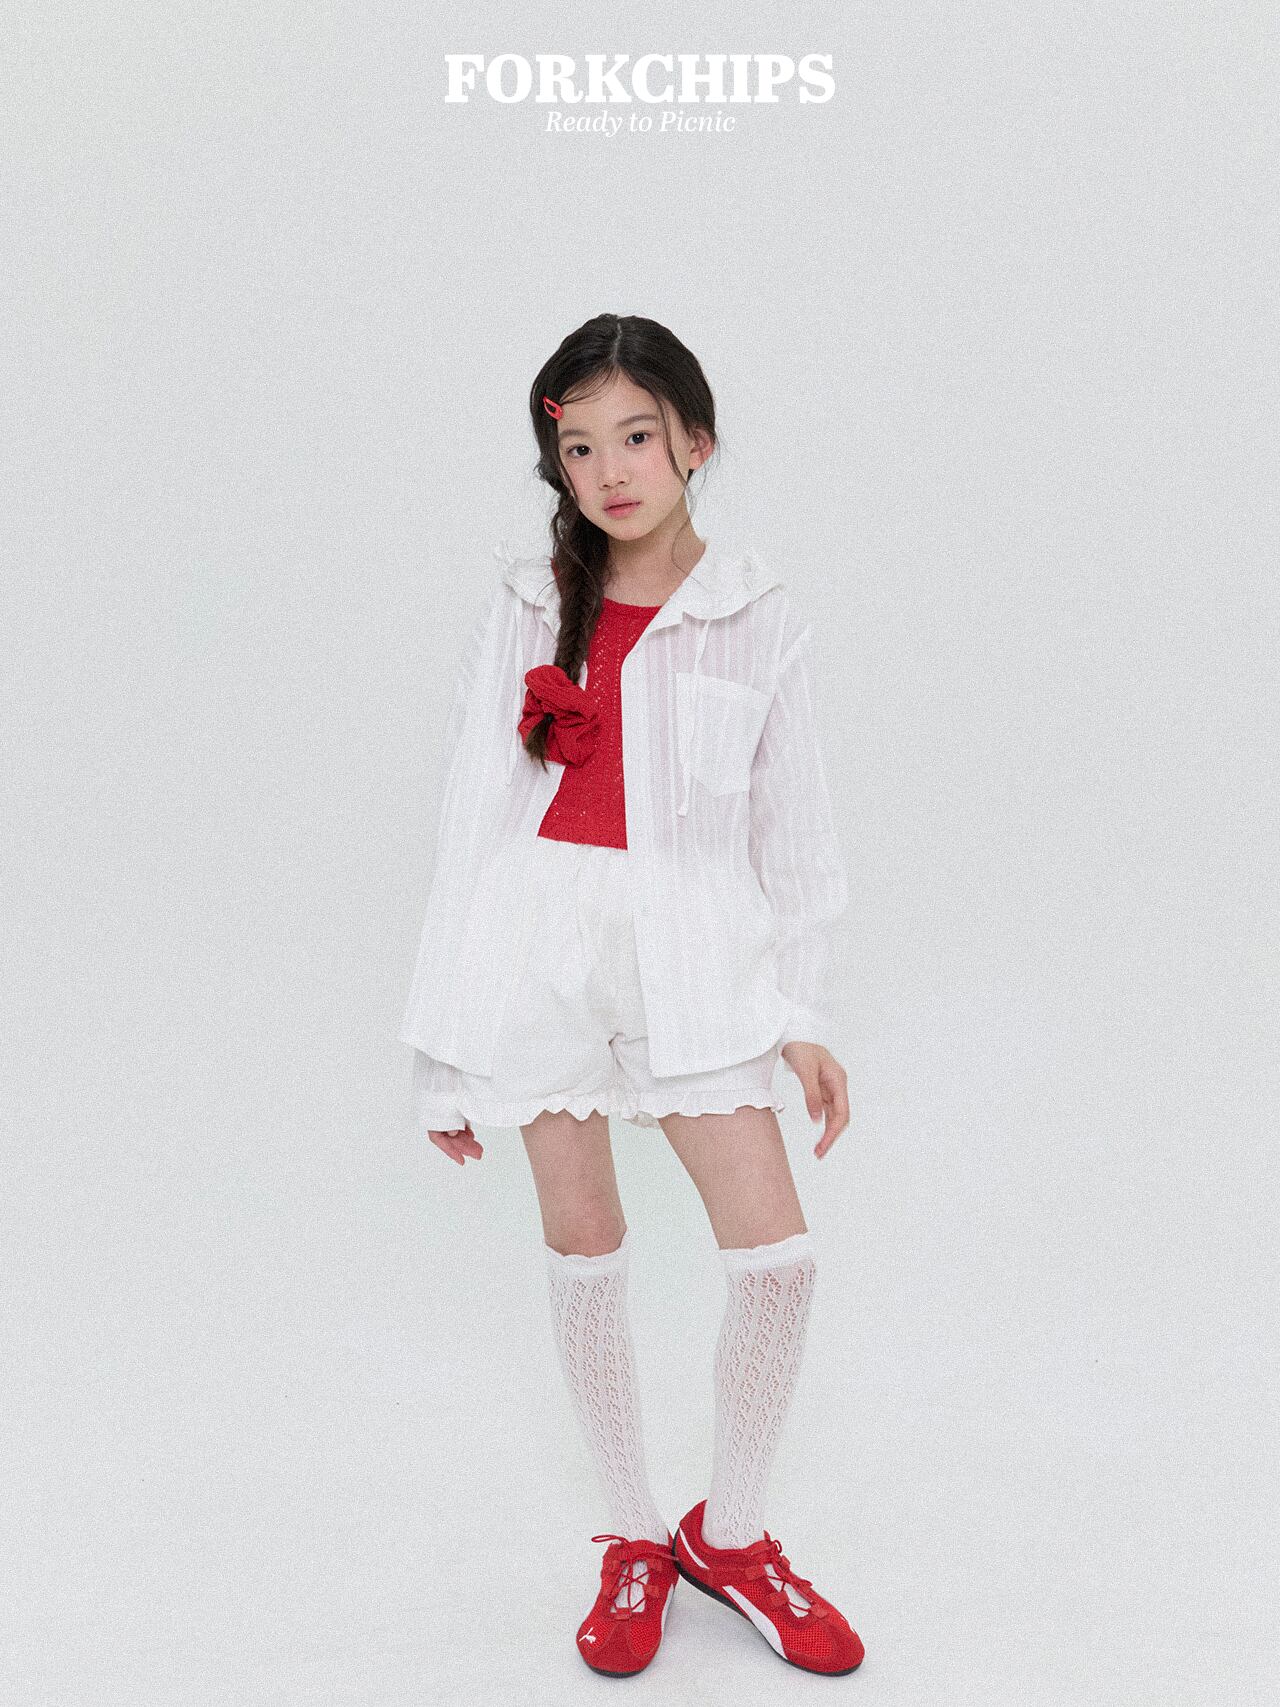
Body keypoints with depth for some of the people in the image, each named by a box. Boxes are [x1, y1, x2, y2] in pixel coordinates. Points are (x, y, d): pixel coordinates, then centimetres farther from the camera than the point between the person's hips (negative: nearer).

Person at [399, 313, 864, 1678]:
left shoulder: (760, 623, 4)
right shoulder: (524, 611, 4)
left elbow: (790, 833, 8)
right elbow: (471, 822, 4)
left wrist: (806, 1017, 6)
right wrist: (445, 1049, 3)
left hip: (695, 953, 0)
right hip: (544, 946, 0)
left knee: (778, 1253, -4)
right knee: (584, 1248, 7)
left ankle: (730, 1532, 23)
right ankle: (634, 1538, 29)